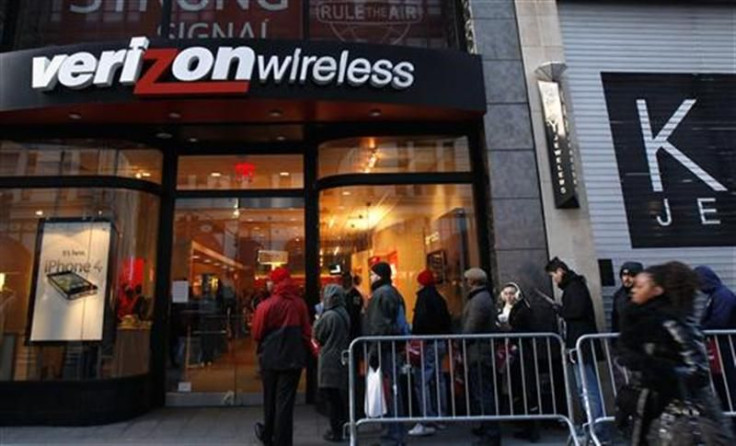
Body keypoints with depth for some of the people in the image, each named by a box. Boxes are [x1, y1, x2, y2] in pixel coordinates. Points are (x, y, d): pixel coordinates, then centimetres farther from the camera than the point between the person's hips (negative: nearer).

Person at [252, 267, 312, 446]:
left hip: (271, 357, -1)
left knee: (270, 398, 18)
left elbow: (257, 334, -7)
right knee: (285, 400, 6)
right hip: (293, 357, 1)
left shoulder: (266, 305, -12)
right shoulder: (300, 303, -4)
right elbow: (307, 332, -2)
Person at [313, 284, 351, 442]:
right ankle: (340, 427, 26)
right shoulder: (344, 313, 6)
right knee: (339, 396, 17)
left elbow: (317, 335, -7)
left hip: (329, 360, -8)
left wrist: (319, 317, 4)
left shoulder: (328, 315, -18)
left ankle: (335, 432, 9)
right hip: (341, 358, 8)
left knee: (331, 396, 1)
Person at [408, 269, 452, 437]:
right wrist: (446, 339, 23)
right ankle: (440, 417, 24)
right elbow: (447, 321, 19)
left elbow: (420, 320, -22)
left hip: (428, 343, -10)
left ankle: (427, 422, -11)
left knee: (421, 382, -9)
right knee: (437, 379, 16)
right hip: (440, 343, 10)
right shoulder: (439, 298, 16)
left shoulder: (424, 296, -11)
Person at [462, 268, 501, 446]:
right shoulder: (485, 297, 16)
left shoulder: (478, 300, -16)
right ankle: (487, 428, 30)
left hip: (479, 354, -10)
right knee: (484, 393, 19)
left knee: (482, 394, -5)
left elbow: (470, 329, -21)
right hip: (483, 353, 10)